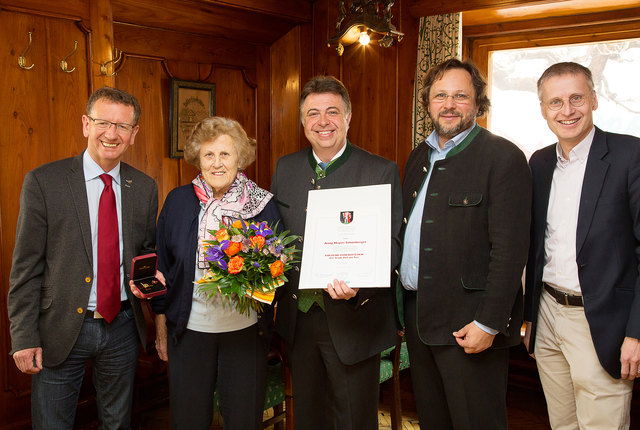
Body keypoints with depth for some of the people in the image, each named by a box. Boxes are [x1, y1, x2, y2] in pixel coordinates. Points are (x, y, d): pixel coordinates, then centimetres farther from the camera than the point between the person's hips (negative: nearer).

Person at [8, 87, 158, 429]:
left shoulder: (144, 188, 2)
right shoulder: (43, 182, -8)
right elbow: (25, 266, -8)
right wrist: (24, 337, -11)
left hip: (122, 326, 3)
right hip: (61, 330, -3)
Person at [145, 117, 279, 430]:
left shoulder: (263, 205, -4)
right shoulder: (178, 201, -1)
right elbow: (162, 266, 6)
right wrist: (161, 328, 8)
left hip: (246, 330, -1)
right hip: (189, 328, 1)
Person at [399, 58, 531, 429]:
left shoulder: (503, 157, -10)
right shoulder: (419, 157, 13)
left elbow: (510, 250, -16)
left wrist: (489, 323, -20)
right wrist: (404, 306, 10)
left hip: (467, 323, -7)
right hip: (417, 315, 7)